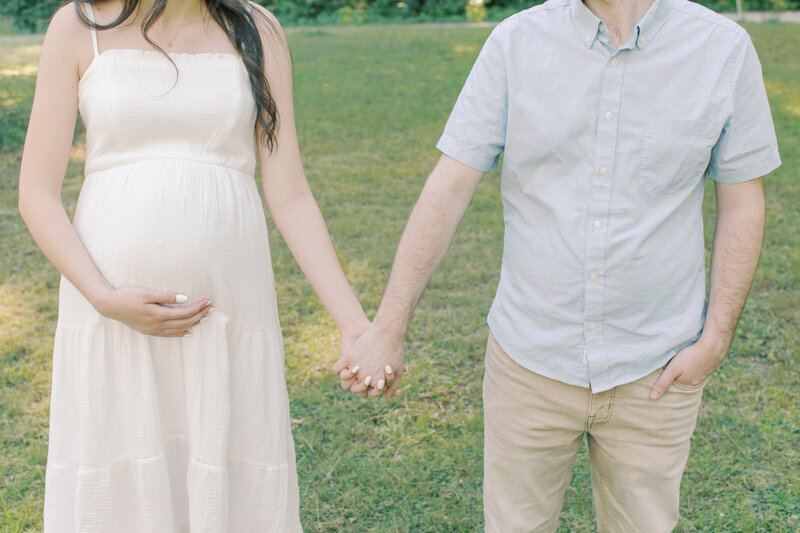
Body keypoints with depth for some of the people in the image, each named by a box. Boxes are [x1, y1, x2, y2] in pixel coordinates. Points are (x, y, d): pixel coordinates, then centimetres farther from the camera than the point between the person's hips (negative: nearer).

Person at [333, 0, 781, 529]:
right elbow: (447, 191, -9)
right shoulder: (516, 42, -8)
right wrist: (387, 331, -10)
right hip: (532, 361, 0)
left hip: (653, 371, 0)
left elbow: (743, 205, 0)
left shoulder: (724, 48, -8)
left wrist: (715, 341, -6)